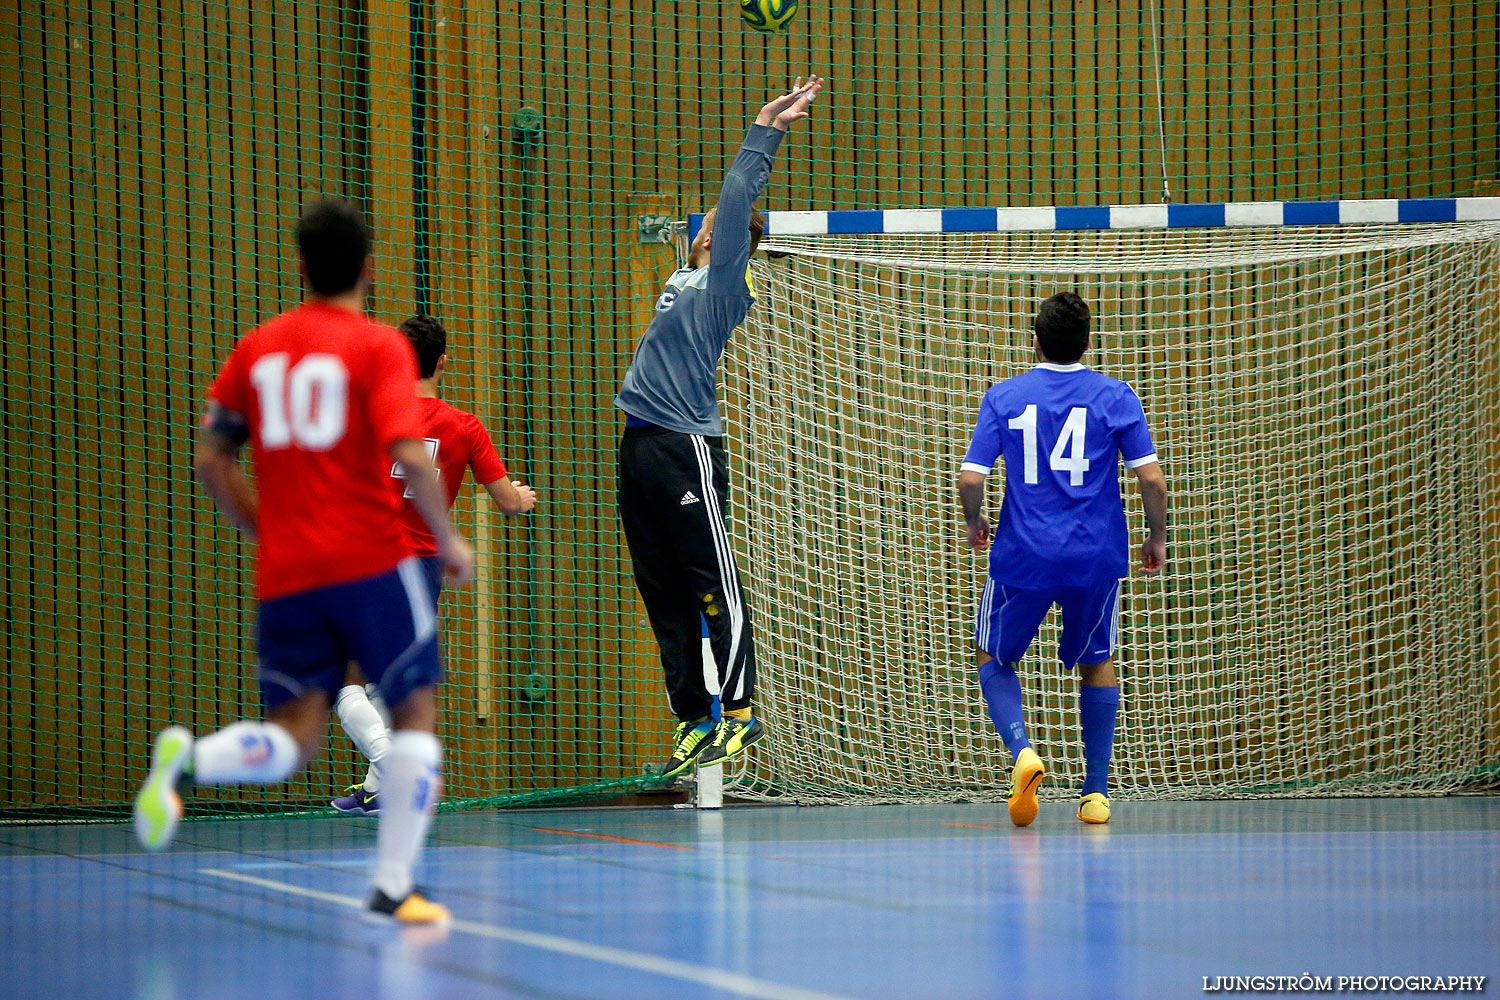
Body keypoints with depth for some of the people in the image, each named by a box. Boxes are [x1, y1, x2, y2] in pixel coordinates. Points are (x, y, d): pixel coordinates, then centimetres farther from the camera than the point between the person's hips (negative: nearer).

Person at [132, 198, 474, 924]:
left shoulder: (257, 348, 12)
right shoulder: (379, 347, -3)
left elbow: (210, 461, 13)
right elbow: (409, 457, -15)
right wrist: (450, 541, -2)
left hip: (284, 571, 5)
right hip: (370, 560, -4)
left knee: (292, 738, 6)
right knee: (415, 711, 7)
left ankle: (189, 758, -24)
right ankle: (393, 886, -2)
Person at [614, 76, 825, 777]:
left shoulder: (724, 282, -3)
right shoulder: (686, 278, 17)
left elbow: (737, 200, -7)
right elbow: (731, 202, 26)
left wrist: (765, 132, -1)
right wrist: (765, 131, 26)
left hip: (687, 448, -8)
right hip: (641, 448, 8)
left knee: (714, 586, -7)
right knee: (663, 593, 8)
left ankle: (738, 712, -6)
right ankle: (691, 719, 11)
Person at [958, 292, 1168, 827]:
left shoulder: (1003, 397, 0)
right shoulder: (1115, 397, -1)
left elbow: (970, 478, -5)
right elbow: (1151, 478, -6)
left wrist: (975, 524, 16)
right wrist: (1157, 537, 10)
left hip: (1023, 556, -1)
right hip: (1097, 558, 1)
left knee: (996, 659, 19)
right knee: (1097, 663, 21)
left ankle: (1021, 748, -10)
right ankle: (1096, 792, 15)